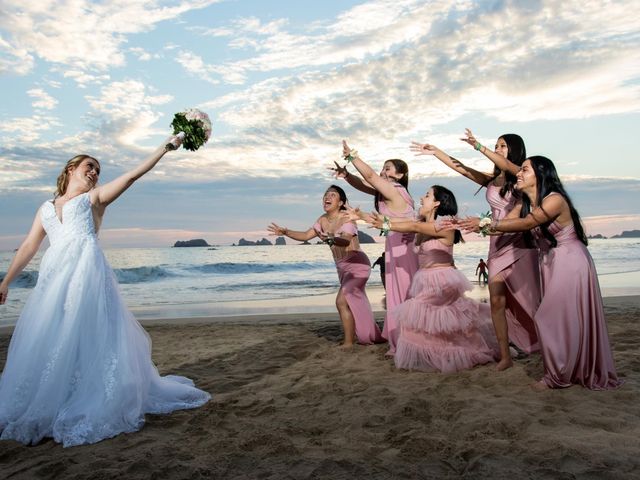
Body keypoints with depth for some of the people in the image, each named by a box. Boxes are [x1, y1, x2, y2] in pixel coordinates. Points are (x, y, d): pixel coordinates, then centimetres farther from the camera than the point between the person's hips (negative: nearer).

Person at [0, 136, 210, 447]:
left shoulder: (94, 198, 15)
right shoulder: (46, 208, 25)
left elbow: (132, 175, 7)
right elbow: (28, 247, 24)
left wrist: (166, 147, 2)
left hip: (87, 273, -4)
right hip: (53, 276, 4)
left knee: (86, 336, -8)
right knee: (45, 342, 3)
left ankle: (91, 409, -2)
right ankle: (40, 408, 16)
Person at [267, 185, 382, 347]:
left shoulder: (346, 218, -18)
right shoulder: (323, 220, 4)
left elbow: (346, 240, -35)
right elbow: (306, 235, 5)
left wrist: (331, 238, -54)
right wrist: (286, 232, -8)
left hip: (357, 264, -8)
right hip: (342, 267, 8)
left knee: (341, 301, -19)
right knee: (356, 304, 16)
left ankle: (348, 342, -8)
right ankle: (373, 337, 34)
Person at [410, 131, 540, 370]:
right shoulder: (491, 179, 13)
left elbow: (505, 165, -23)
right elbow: (460, 168, 12)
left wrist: (478, 146, -28)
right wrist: (435, 152, 8)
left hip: (521, 243, -5)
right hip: (498, 244, 5)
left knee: (530, 299, -1)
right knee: (497, 300, -2)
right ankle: (505, 356, 3)